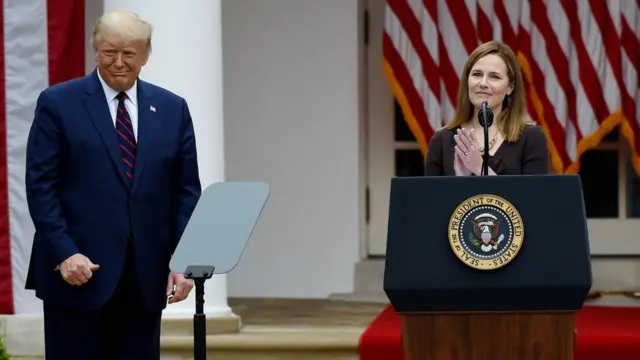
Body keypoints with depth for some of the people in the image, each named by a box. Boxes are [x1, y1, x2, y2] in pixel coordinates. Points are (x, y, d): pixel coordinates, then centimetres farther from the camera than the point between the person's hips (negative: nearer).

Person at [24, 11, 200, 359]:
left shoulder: (172, 109, 9)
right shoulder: (58, 104, -1)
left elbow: (186, 192, 9)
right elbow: (40, 186, -5)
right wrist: (65, 253, -15)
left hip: (146, 275, 3)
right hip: (79, 271, -3)